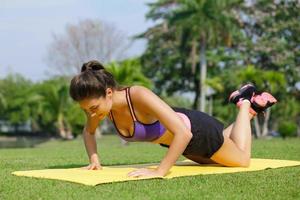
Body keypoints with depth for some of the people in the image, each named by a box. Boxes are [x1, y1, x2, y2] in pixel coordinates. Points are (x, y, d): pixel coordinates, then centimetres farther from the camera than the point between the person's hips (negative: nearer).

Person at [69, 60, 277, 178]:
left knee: (242, 160, 22)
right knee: (214, 160, 36)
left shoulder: (140, 96, -43)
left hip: (197, 130, -6)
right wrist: (94, 158, -17)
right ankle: (249, 110, 50)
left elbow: (184, 133, -47)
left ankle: (246, 103, 35)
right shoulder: (101, 102, -22)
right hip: (174, 139, 7)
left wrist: (159, 171, -48)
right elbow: (88, 132, 0)